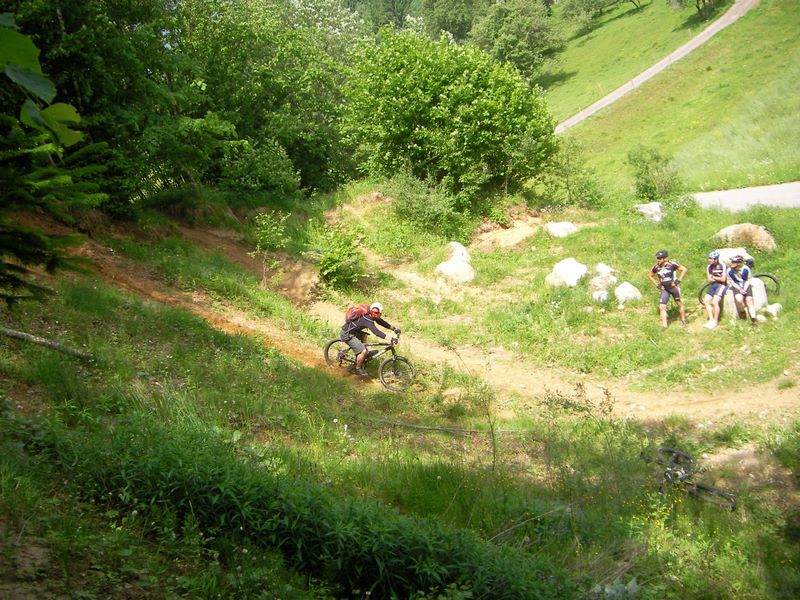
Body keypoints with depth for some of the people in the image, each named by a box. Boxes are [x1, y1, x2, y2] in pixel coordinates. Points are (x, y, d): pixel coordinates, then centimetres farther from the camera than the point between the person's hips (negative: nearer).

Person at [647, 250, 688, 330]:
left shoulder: (671, 264, -18)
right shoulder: (656, 267, -8)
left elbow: (684, 269, -11)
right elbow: (649, 275, 9)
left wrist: (678, 280, -13)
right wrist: (657, 285, 2)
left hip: (673, 287, -2)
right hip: (664, 289, 3)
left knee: (680, 304, 12)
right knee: (662, 307, -8)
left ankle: (683, 320, 34)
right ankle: (664, 325, -3)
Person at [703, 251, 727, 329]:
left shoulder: (722, 266, -14)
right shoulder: (709, 267, 4)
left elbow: (723, 279, -14)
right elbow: (709, 279, 2)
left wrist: (713, 277, -4)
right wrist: (718, 278, -13)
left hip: (721, 285, -7)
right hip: (713, 285, 7)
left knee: (715, 302, -22)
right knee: (706, 300, -7)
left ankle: (715, 321, -9)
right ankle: (711, 319, 0)